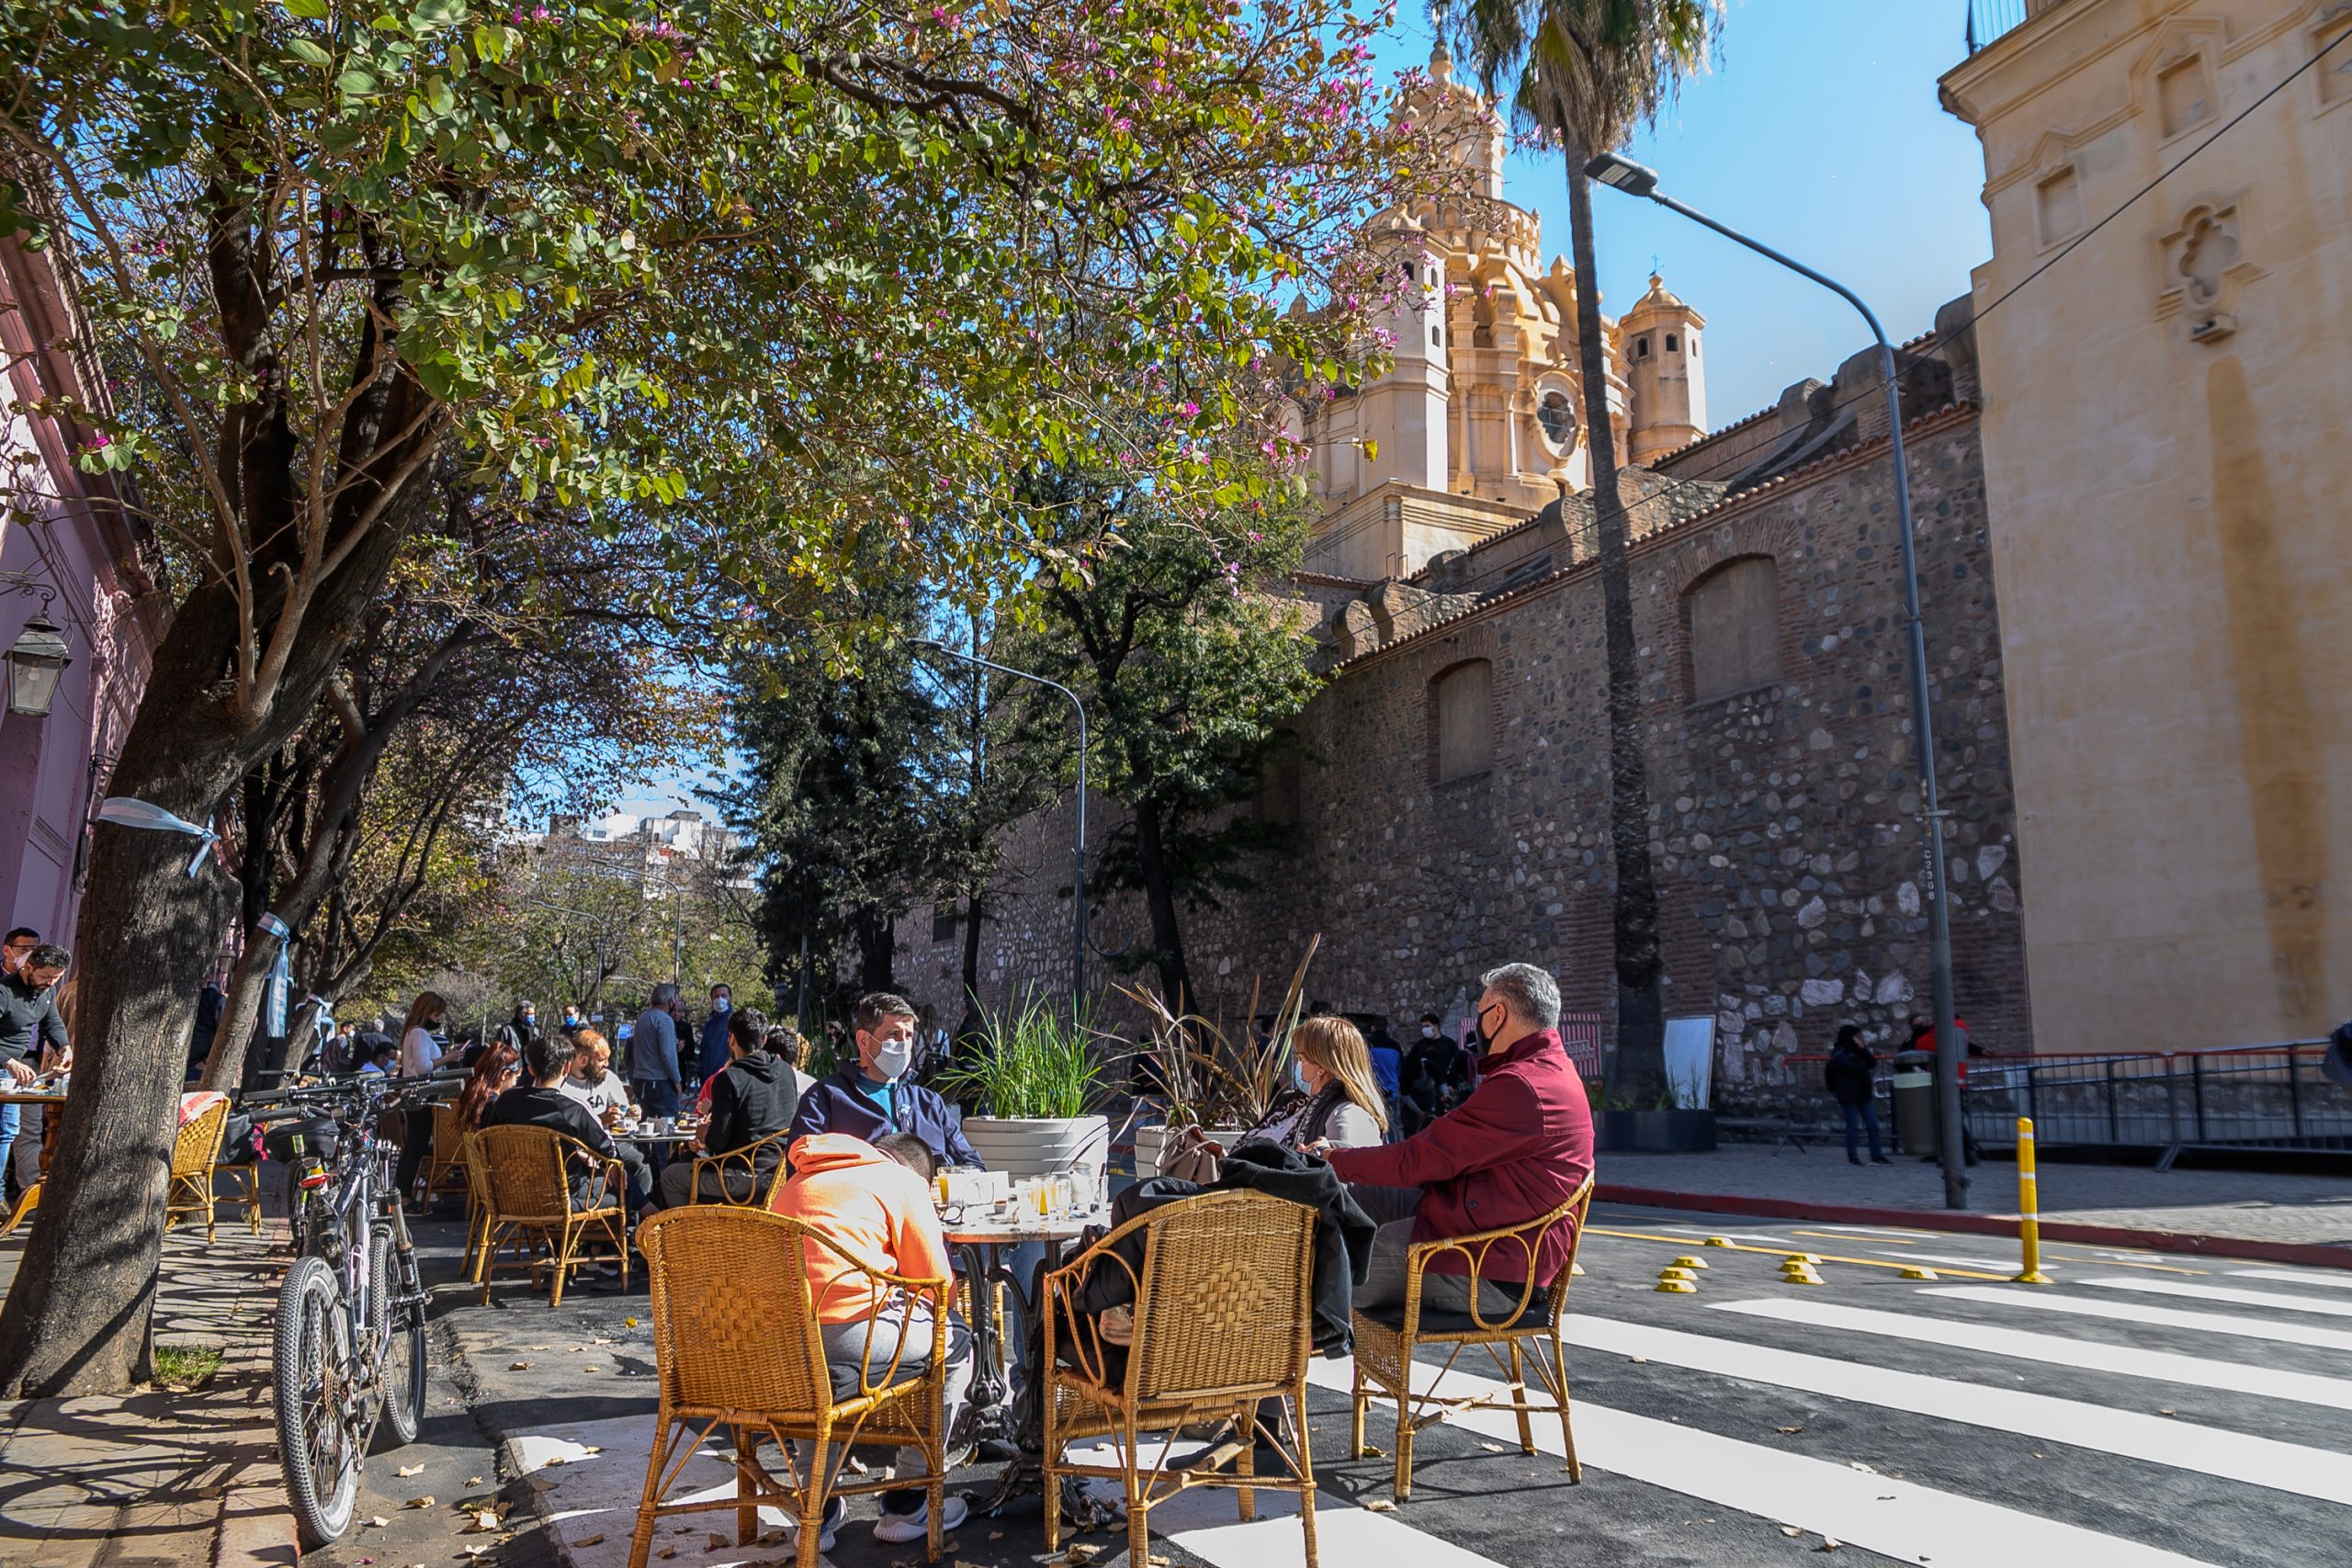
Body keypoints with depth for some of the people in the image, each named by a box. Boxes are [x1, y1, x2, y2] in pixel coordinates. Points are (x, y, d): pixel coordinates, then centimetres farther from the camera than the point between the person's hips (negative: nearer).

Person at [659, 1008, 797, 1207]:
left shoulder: (729, 1078, -15)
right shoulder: (786, 1073, 5)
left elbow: (717, 1143, -15)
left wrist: (705, 1135, 10)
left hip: (746, 1176, -7)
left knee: (670, 1177, 14)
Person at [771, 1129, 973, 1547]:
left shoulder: (797, 1180, 28)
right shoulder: (905, 1182, 7)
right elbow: (938, 1288, 7)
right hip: (845, 1335, -7)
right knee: (955, 1342, 18)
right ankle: (906, 1504, 24)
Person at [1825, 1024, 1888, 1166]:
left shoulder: (1859, 1051, 14)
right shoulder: (1839, 1055, -10)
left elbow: (1873, 1063, 4)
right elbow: (1853, 1068, -22)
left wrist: (1864, 1049, -8)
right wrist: (1865, 1063, -5)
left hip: (1864, 1094, 7)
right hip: (1849, 1096, -7)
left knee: (1873, 1125, 3)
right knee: (1853, 1126, -1)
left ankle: (1876, 1156, 7)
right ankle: (1853, 1156, 10)